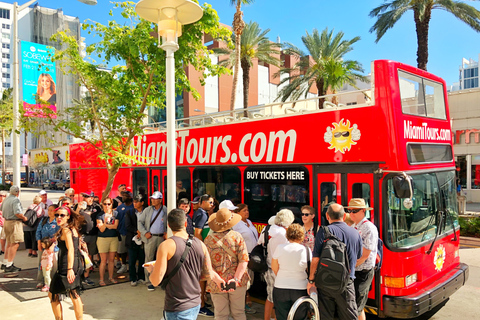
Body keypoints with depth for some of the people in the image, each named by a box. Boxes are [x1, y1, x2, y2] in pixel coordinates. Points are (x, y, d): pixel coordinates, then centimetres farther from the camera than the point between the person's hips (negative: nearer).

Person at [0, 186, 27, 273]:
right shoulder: (16, 200, -17)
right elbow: (17, 213, -26)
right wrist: (24, 218, -11)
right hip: (14, 223, -10)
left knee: (9, 244, 18)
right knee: (15, 244, -6)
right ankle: (9, 266, -6)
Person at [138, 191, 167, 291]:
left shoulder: (165, 211, 3)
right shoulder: (147, 210, 4)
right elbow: (140, 222, 5)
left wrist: (167, 233, -4)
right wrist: (145, 232, -6)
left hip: (161, 237, 1)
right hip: (150, 237, 0)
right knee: (149, 259, -1)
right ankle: (150, 282, 6)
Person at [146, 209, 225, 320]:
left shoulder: (166, 245, -15)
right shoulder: (200, 244, -1)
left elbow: (156, 281, -15)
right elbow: (208, 274, 6)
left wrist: (151, 270, 6)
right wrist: (217, 278, 28)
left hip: (177, 309, -5)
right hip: (195, 304, 6)